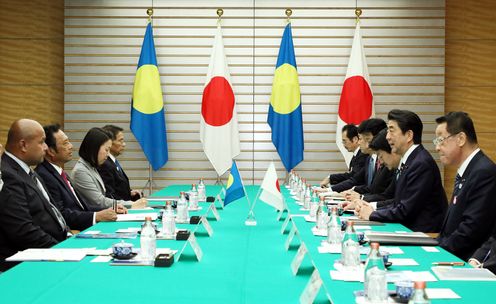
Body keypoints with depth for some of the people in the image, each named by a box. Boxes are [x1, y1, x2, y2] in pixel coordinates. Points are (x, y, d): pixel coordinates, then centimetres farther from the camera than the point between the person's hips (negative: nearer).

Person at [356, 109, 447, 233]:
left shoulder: (422, 164, -17)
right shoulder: (409, 160, 12)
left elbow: (406, 211, -19)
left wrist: (372, 214, -8)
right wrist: (373, 209, 0)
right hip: (409, 228, 8)